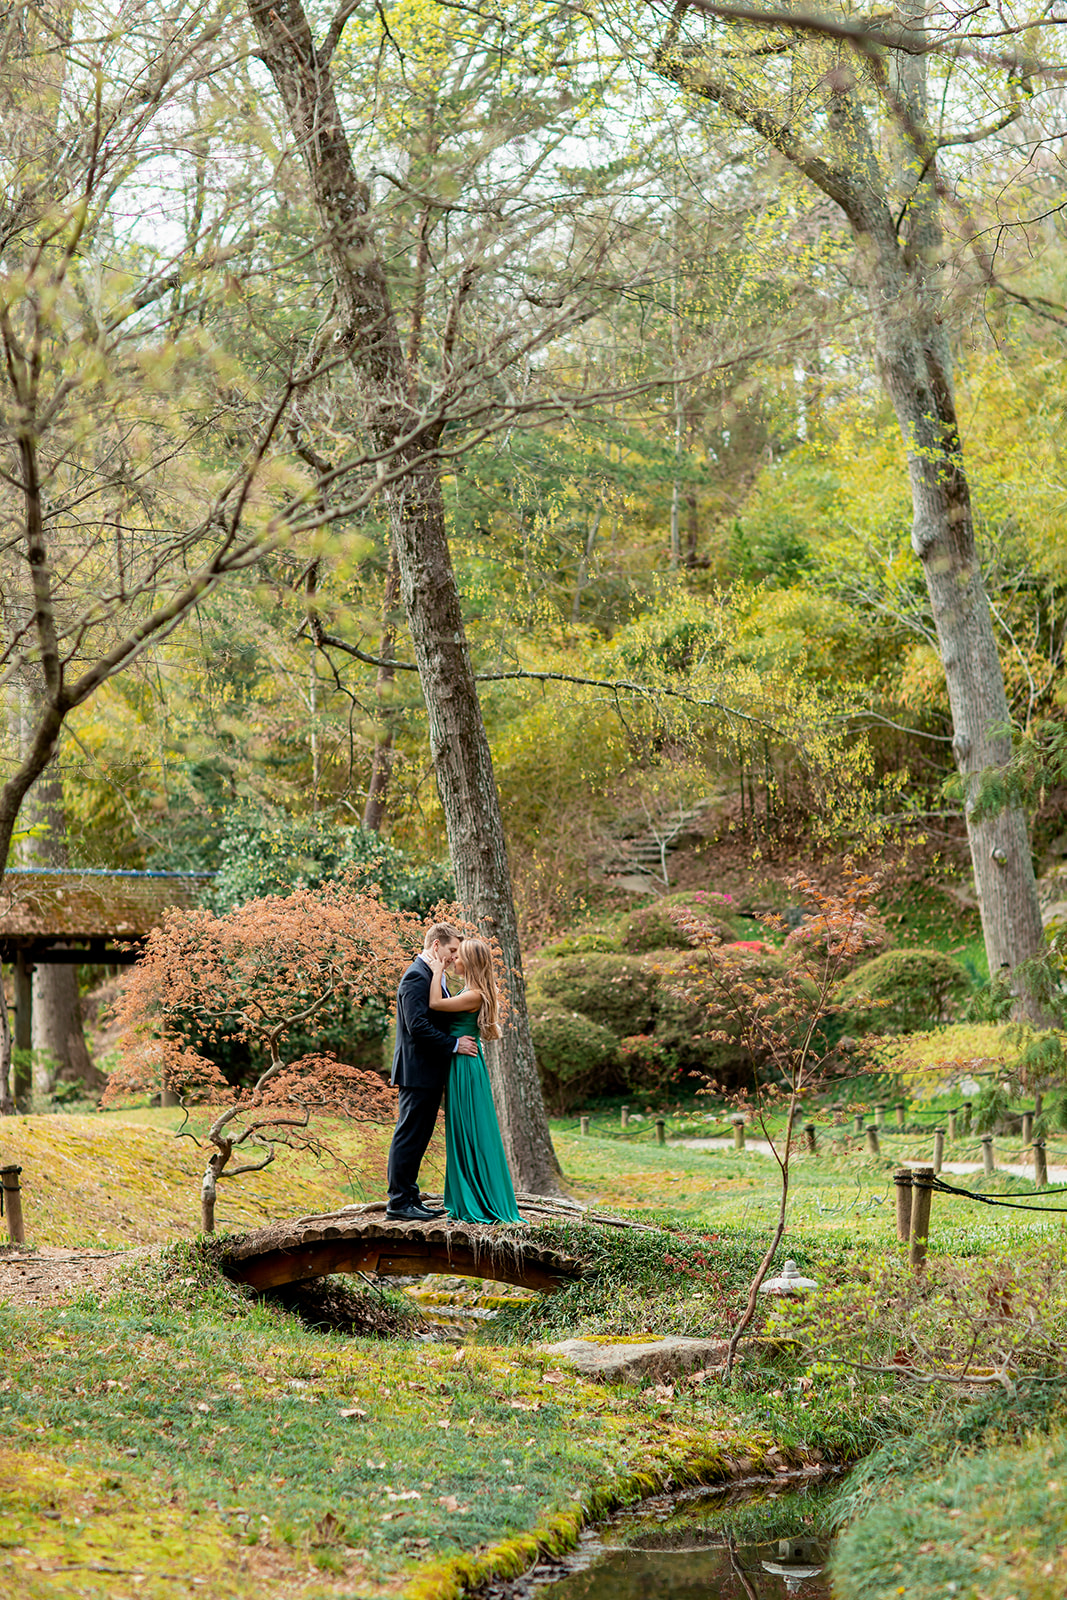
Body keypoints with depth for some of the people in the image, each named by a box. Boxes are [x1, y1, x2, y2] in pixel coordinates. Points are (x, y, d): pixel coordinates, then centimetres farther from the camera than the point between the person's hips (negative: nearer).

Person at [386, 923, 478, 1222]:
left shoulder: (431, 976, 18)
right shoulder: (416, 977, -15)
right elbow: (418, 1026, -23)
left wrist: (458, 1038, 10)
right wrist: (454, 1044, -18)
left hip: (429, 1073, 10)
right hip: (417, 1071, -10)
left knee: (418, 1138, 13)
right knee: (409, 1136, -6)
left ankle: (410, 1198, 18)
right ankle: (399, 1202, -2)